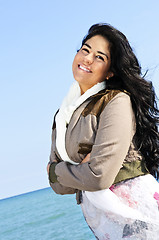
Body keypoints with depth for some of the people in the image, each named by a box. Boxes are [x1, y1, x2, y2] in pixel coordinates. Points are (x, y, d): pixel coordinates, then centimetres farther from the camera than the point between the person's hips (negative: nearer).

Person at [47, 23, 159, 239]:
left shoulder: (118, 101, -11)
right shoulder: (64, 115, 10)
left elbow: (99, 176, -20)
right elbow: (58, 185, 5)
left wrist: (54, 170, -3)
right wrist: (82, 169, -15)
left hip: (134, 214, -6)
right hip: (97, 220, 6)